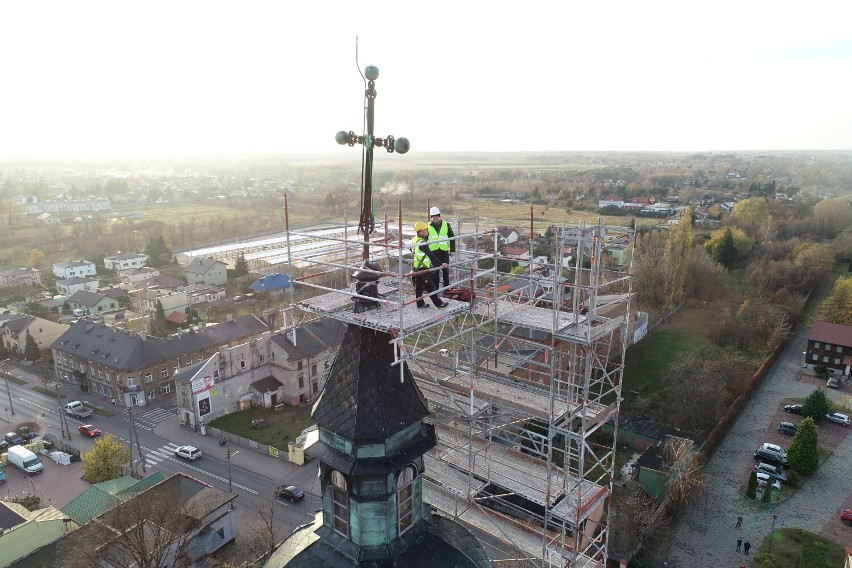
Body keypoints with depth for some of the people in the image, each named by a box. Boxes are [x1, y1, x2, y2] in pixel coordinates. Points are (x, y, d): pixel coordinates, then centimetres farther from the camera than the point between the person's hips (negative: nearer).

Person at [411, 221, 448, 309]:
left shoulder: (414, 240, 3)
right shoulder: (422, 243, -24)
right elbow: (431, 255, -25)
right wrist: (440, 264, -23)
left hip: (416, 267, 9)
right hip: (423, 268, -9)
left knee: (418, 285, 14)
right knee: (430, 286, -1)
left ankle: (420, 303, 22)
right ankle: (438, 303, 6)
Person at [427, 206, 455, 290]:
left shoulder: (446, 225, 4)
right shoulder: (428, 226, 3)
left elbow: (452, 237, 9)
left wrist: (452, 249, 5)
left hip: (444, 251, 0)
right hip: (433, 251, 0)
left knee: (446, 269, 5)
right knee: (435, 270, 4)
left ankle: (447, 286, 17)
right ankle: (435, 286, 14)